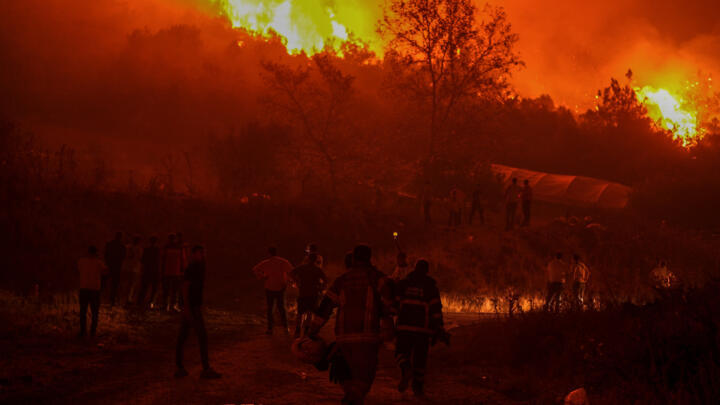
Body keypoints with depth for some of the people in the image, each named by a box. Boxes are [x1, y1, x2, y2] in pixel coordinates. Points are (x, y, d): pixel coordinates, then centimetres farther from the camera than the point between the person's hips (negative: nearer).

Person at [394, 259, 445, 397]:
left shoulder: (402, 284, 7)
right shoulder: (431, 286, 4)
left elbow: (394, 304, 3)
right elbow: (436, 309, -3)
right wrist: (438, 329, -2)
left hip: (405, 325, 0)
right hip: (423, 328, 0)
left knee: (401, 352, 10)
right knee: (420, 357, 11)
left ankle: (406, 370, -21)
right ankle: (418, 387, 13)